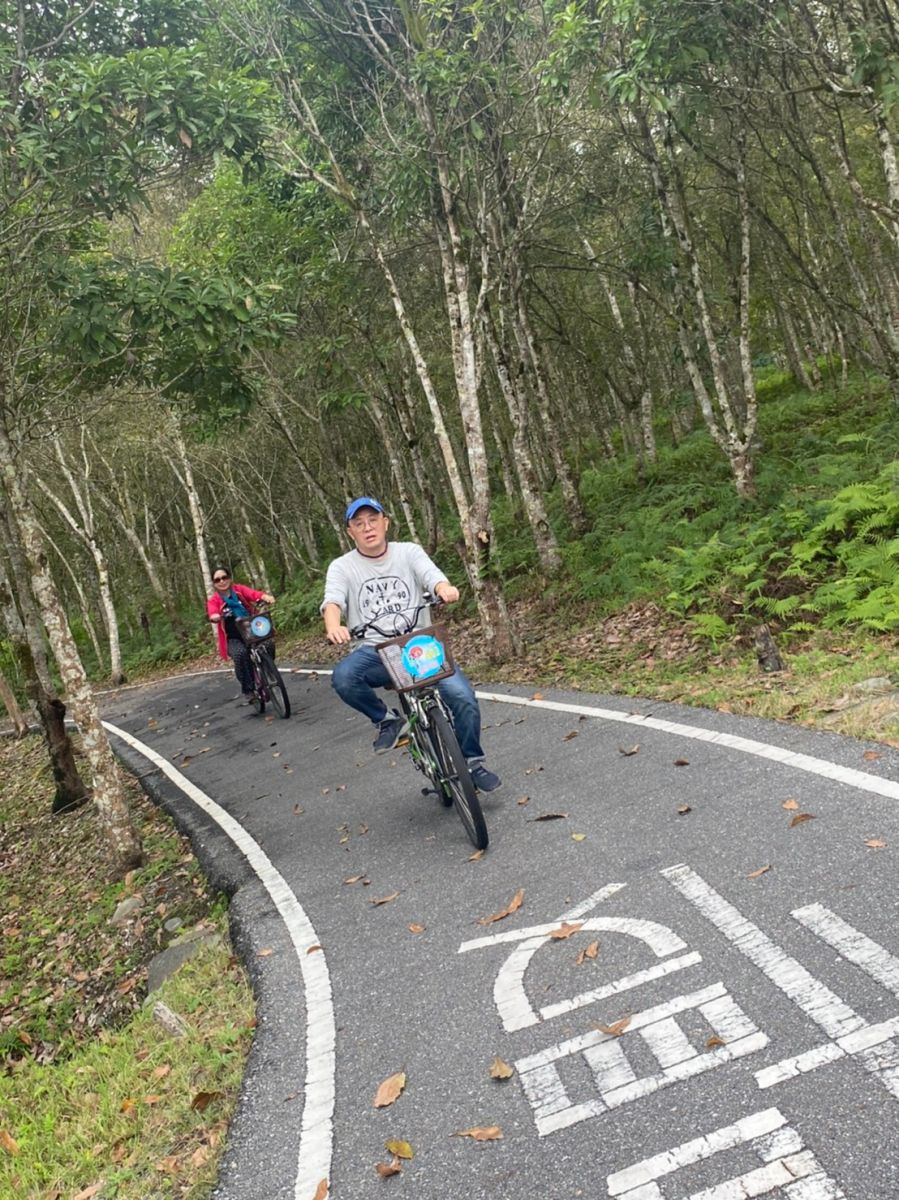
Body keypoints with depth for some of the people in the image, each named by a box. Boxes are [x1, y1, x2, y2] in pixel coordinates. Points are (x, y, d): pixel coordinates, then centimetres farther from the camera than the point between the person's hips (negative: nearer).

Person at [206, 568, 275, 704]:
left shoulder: (240, 589, 4)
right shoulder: (214, 600, 1)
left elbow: (255, 594, -15)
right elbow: (212, 614, -20)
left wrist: (267, 597, -37)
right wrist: (216, 617, -45)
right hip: (234, 639, -1)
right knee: (240, 654, -33)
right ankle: (247, 690, -14)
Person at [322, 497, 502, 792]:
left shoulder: (409, 551, 5)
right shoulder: (342, 567, 5)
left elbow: (433, 575, -13)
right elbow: (333, 601, -14)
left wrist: (445, 588, -39)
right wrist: (333, 627, -38)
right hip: (374, 651, 0)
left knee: (463, 696, -20)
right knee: (343, 677, -33)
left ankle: (473, 762, 7)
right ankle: (387, 720, -3)